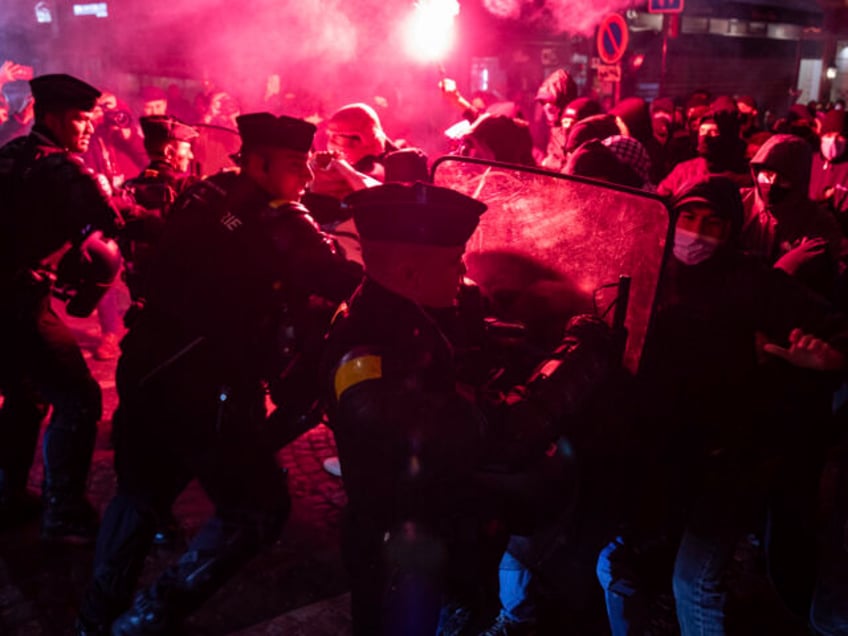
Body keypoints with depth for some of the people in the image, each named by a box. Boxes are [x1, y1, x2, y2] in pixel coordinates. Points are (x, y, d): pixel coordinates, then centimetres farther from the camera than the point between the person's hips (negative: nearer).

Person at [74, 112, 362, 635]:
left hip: (149, 366, 8)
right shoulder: (280, 224, -14)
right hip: (209, 388, -8)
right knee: (258, 507, 7)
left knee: (141, 494, 25)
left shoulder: (204, 195, 9)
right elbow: (346, 281, -17)